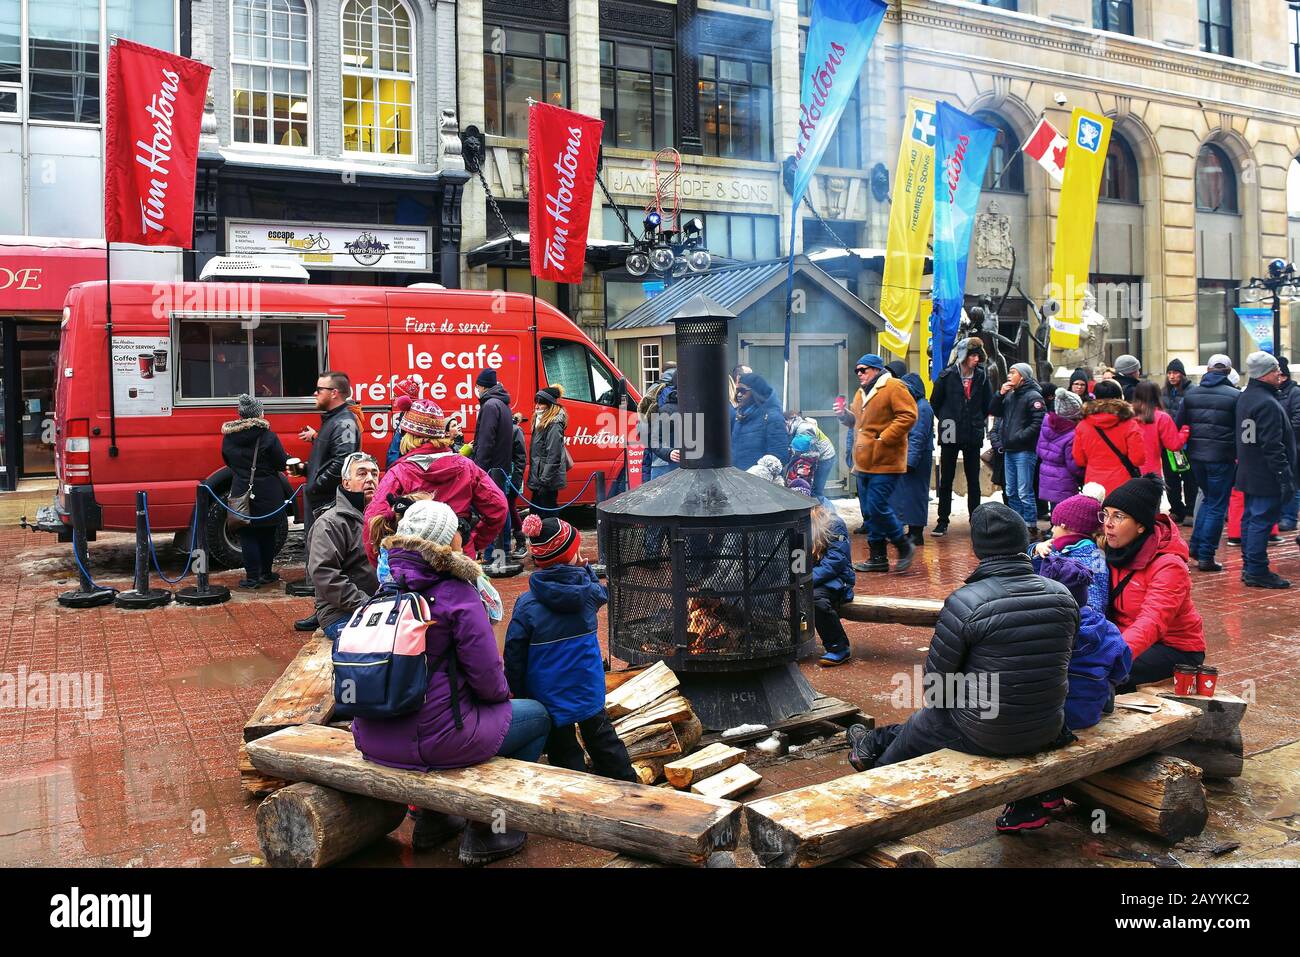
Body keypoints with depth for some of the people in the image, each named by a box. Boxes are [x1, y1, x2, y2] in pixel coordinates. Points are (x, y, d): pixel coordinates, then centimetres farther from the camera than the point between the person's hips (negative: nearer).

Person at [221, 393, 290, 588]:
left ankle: (252, 577, 5)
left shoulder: (228, 437, -1)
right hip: (268, 496, -1)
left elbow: (228, 462, 13)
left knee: (247, 536, 6)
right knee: (267, 535, 12)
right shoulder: (268, 437, -12)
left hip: (241, 494, 1)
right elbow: (282, 464, -8)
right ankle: (266, 574, 19)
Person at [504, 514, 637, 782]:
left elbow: (514, 656, -11)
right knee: (601, 737, 22)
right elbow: (602, 594, 17)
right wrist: (585, 569, 12)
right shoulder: (589, 591, -11)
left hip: (549, 697, -2)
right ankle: (626, 781, 34)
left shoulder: (526, 604, -17)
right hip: (588, 690, 3)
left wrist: (518, 693, 1)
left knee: (563, 751, 11)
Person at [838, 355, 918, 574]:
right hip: (864, 463, 9)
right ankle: (878, 557, 18)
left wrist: (883, 438, -19)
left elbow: (908, 416, -16)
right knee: (869, 512, 10)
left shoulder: (893, 387, -8)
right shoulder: (861, 393, 19)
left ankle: (904, 546, 6)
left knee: (877, 508, -13)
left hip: (884, 463, -9)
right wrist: (846, 416, 7)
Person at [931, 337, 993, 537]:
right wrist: (946, 421, 4)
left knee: (973, 481, 6)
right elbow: (935, 403, 6)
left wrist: (979, 421, 6)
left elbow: (988, 404, 12)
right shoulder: (947, 376, -4)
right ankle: (943, 522, 10)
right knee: (946, 480, 4)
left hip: (973, 436, 1)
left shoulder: (982, 376, 2)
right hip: (950, 437, -1)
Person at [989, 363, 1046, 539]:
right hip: (1010, 450, 8)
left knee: (1024, 492, -7)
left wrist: (1019, 437, -19)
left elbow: (1038, 422, -18)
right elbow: (994, 411, 15)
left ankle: (1031, 528, -1)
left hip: (1025, 451, -8)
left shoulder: (1033, 397, -9)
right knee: (1011, 492, 13)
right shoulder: (1010, 395, 16)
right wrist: (1000, 394, 3)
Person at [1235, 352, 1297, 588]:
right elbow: (1273, 447, -23)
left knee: (1250, 519, 14)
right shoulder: (1267, 404, -20)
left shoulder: (1245, 398, 12)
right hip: (1266, 476, -10)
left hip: (1248, 474, 10)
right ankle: (1256, 571, -3)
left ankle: (1249, 567, 22)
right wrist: (1285, 478, -21)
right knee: (1262, 521, -6)